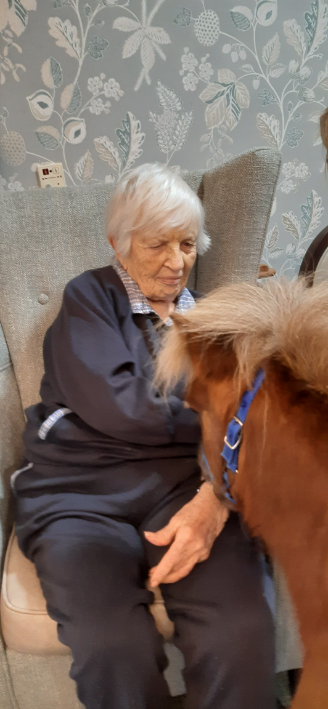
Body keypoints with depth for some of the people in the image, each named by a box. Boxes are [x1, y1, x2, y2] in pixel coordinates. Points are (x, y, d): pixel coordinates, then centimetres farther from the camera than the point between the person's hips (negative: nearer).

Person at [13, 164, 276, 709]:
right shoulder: (89, 296, 10)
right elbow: (117, 406, -7)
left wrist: (215, 498, -16)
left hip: (185, 483, 2)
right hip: (80, 491, -2)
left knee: (243, 633, -26)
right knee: (113, 649, -27)